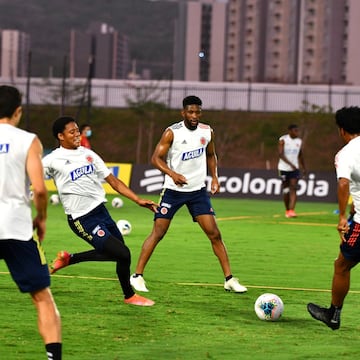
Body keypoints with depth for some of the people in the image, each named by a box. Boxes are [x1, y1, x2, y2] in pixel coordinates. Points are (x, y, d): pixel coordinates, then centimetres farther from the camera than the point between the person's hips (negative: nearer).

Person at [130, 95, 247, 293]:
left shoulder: (207, 132, 2)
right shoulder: (172, 132, -12)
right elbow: (156, 158, -15)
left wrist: (214, 177, 5)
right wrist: (173, 174, -31)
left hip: (198, 190, 3)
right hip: (173, 190, -3)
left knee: (214, 233, -2)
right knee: (158, 233, -5)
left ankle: (229, 279, 4)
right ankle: (137, 276, 5)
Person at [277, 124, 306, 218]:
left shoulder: (299, 141, 6)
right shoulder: (283, 140, -8)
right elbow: (281, 154, -18)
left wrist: (304, 168, 20)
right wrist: (290, 164, -29)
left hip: (295, 168, 2)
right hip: (284, 168, -2)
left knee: (293, 189, -13)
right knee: (286, 190, 6)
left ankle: (291, 210, -19)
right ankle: (287, 210, 22)